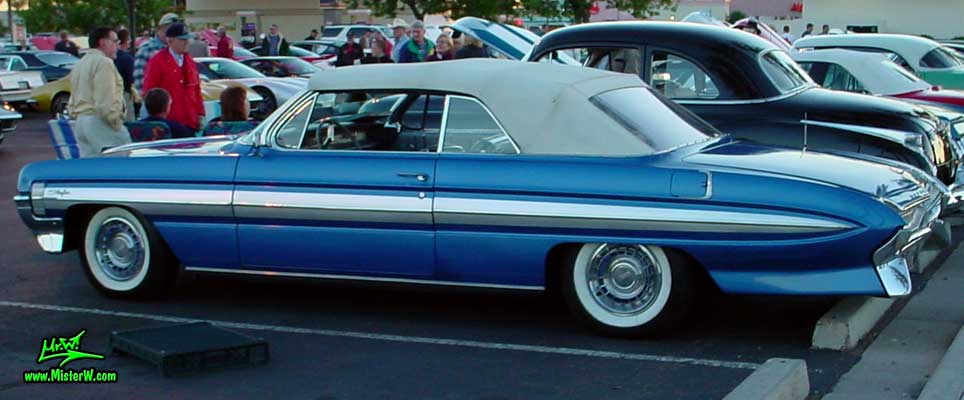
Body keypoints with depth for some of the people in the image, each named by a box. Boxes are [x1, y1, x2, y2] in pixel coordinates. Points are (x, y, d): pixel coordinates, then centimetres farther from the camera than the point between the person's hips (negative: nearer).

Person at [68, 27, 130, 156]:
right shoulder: (103, 62, -10)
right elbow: (106, 101, -19)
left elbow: (72, 103, 21)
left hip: (81, 122, 10)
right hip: (99, 123, -10)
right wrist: (116, 123, -14)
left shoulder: (79, 64, 21)